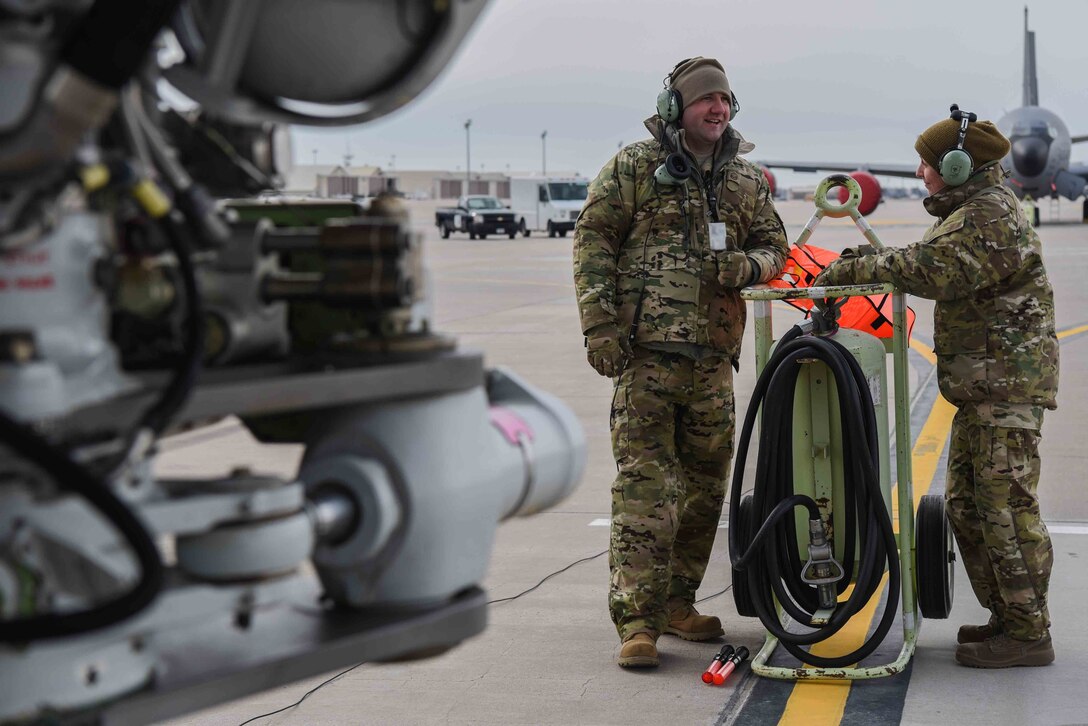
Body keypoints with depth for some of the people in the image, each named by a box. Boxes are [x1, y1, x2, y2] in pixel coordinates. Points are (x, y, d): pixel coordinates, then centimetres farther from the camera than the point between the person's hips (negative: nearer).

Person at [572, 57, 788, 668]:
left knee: (706, 484, 10)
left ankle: (677, 601, 24)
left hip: (714, 355, 5)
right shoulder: (635, 166, 1)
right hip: (647, 349, -5)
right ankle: (637, 619, -7)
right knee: (646, 485, -10)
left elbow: (774, 245, 20)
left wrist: (748, 265, -5)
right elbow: (593, 240, -1)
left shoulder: (746, 180, 14)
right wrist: (600, 325, -9)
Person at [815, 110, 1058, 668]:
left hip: (1007, 385, -11)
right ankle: (1006, 616, 22)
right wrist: (873, 262, 4)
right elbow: (932, 261, 22)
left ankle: (1028, 633, -4)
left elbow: (933, 270, -27)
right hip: (980, 389, 11)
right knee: (966, 504, 14)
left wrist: (857, 269, -18)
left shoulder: (992, 216, -15)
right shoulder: (970, 212, 21)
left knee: (1005, 507, -9)